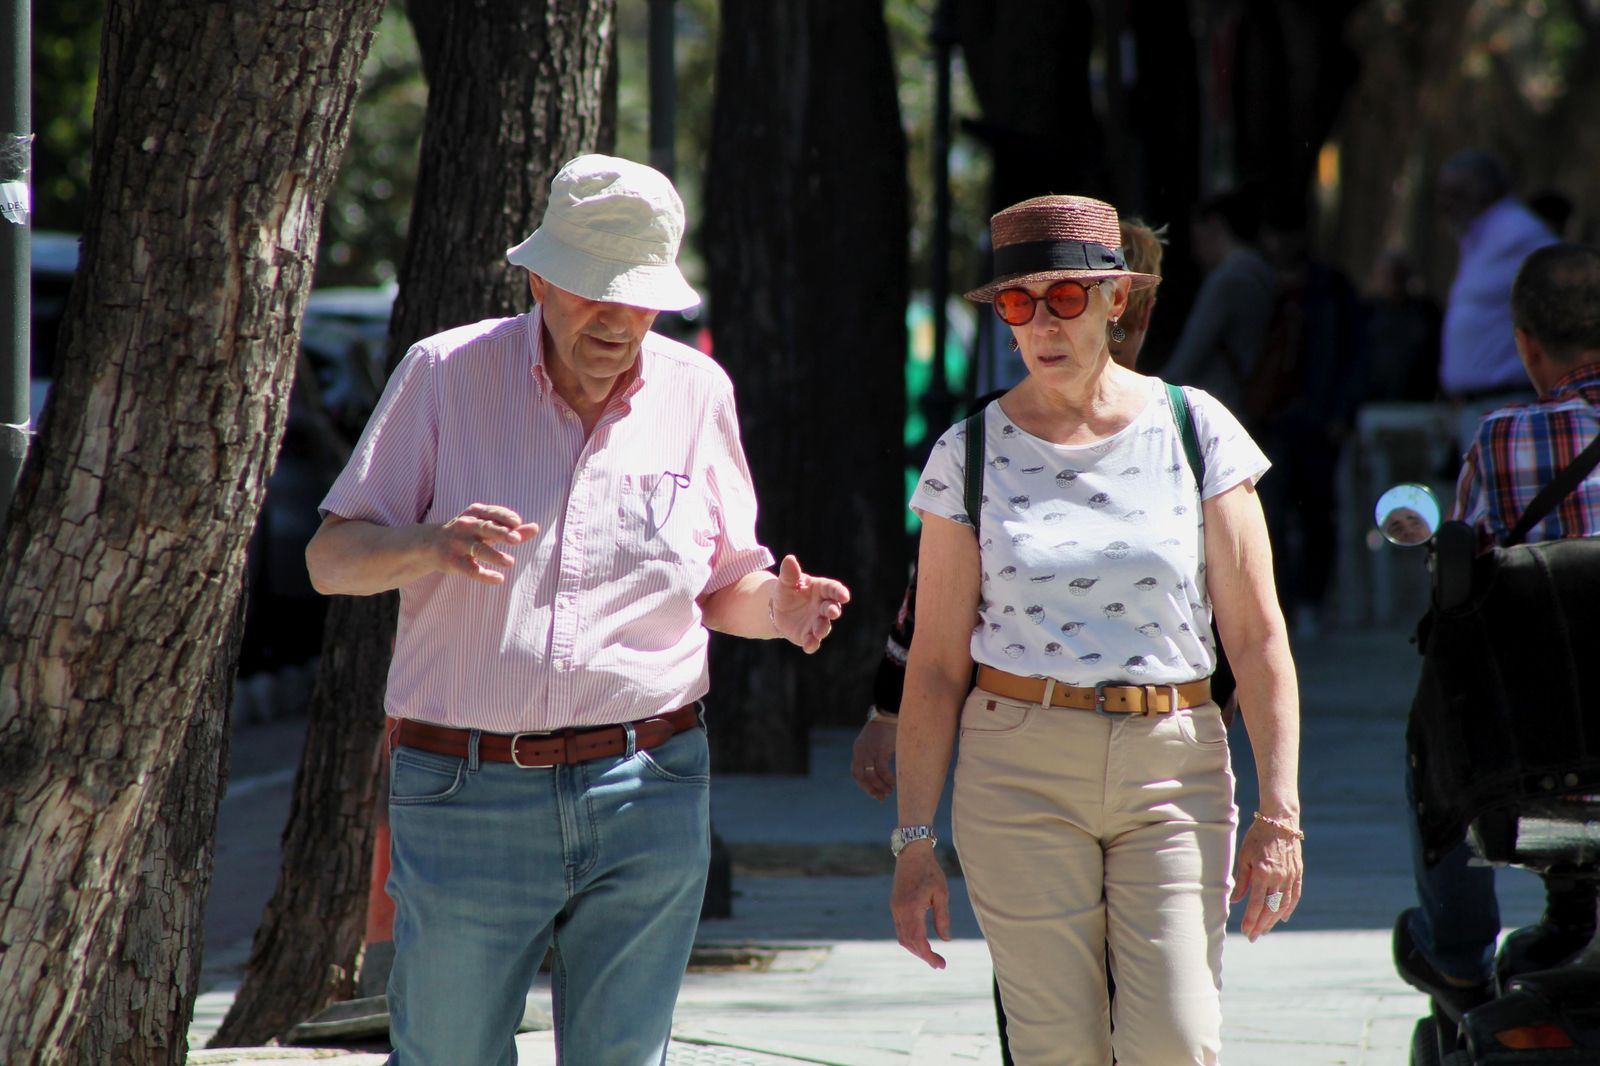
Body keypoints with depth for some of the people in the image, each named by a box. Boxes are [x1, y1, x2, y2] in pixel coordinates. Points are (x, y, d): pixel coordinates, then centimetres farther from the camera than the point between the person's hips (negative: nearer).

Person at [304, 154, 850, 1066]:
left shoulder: (697, 391, 8)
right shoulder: (447, 374, 1)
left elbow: (724, 587, 16)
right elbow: (332, 558, 1)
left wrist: (779, 606, -8)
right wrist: (432, 544, -20)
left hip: (646, 795, 2)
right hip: (467, 793, -2)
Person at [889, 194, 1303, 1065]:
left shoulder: (1193, 428, 3)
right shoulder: (971, 454, 3)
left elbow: (1256, 633, 2)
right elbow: (935, 663, 4)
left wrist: (1278, 811, -4)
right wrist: (914, 842, 1)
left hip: (1172, 764, 0)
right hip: (1020, 771, 0)